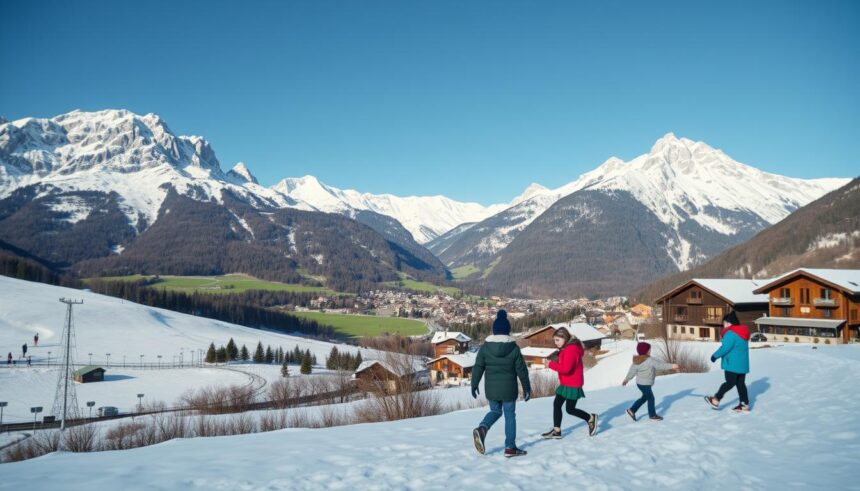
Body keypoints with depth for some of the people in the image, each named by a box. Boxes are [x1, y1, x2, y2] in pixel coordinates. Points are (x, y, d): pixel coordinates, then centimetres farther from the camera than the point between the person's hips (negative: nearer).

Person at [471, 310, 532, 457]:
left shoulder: (485, 347, -3)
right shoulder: (514, 348, -7)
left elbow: (478, 368, -2)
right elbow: (522, 370, -3)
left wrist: (474, 385, 9)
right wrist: (527, 388, 6)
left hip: (491, 389, 2)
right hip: (509, 389, -2)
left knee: (495, 411, 21)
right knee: (510, 416, 10)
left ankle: (482, 428, -6)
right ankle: (510, 447, 11)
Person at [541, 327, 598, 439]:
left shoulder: (571, 350, -23)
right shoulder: (566, 348, 10)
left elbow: (566, 368, -32)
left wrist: (551, 364, -23)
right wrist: (555, 362, 1)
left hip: (572, 385, -10)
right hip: (565, 383, 10)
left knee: (570, 409, 0)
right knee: (556, 404, 7)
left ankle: (591, 418, 21)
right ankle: (556, 431, 12)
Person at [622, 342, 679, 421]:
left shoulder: (637, 361, 3)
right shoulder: (650, 360, -21)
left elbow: (632, 371, 8)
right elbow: (660, 365, -20)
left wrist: (626, 379, 18)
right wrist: (672, 366, -15)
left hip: (640, 383, 9)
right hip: (645, 384, -9)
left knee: (645, 397, 21)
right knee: (651, 398, 7)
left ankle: (632, 410, 21)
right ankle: (652, 415, 21)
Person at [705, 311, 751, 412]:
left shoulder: (731, 333, -17)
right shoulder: (743, 332, 13)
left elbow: (725, 348, -22)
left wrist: (715, 356, -9)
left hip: (733, 364, -8)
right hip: (742, 364, 8)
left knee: (730, 382, -2)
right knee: (741, 384, 11)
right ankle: (744, 404, 12)